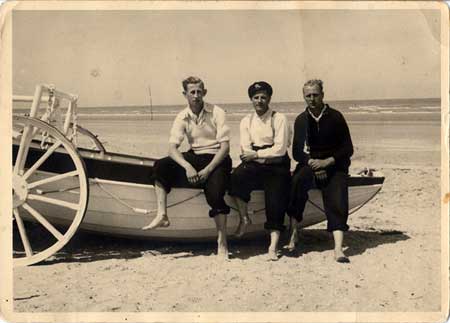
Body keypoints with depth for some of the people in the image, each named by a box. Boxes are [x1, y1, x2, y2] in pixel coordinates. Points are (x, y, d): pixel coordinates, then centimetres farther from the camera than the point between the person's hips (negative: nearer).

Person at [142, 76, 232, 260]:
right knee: (161, 165, -18)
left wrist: (208, 170, -23)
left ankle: (222, 242, -18)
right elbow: (172, 147, -7)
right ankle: (162, 215, -19)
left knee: (215, 193, -29)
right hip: (194, 157, 4)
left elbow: (225, 146, -13)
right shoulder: (182, 117, 1)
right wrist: (187, 167, -26)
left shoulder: (216, 113, -8)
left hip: (217, 159, -4)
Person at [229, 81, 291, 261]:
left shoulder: (279, 119, 2)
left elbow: (280, 149, -9)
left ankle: (273, 245, -18)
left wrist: (256, 154, -12)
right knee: (237, 176, -29)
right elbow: (246, 150, 1)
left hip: (276, 167, -2)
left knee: (276, 199, -21)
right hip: (254, 166, 2)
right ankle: (244, 218, -9)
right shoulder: (246, 121, 13)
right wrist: (268, 156, -14)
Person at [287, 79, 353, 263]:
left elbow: (348, 149, -1)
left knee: (337, 200, -25)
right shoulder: (301, 120, 8)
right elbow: (297, 152, 7)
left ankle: (338, 248, -30)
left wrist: (327, 161, -15)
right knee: (298, 181, -32)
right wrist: (311, 162, -13)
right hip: (310, 163, 1)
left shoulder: (335, 117, 1)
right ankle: (293, 234, -28)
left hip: (334, 165, -1)